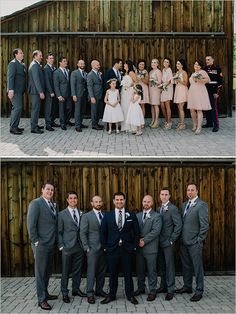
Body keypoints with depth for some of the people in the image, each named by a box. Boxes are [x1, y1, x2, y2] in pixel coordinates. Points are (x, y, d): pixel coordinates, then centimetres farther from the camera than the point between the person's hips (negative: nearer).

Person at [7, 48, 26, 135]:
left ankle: (14, 126, 21)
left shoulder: (22, 64, 16)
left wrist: (24, 89, 10)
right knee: (18, 108, -11)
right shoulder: (13, 63, -10)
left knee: (16, 108, 13)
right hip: (15, 90, -9)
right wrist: (11, 90, -24)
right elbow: (10, 77, -17)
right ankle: (13, 128, -7)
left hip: (20, 91, 9)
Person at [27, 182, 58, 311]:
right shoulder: (35, 203, -11)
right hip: (41, 245, -7)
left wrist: (56, 242, 8)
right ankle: (41, 299, 7)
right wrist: (36, 241, -16)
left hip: (51, 245, 7)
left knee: (48, 271, 16)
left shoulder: (52, 205, 12)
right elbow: (31, 224, -15)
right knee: (40, 272, 0)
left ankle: (45, 293, 30)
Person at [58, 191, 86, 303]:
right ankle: (64, 292, 12)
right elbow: (59, 232, -2)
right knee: (65, 271, 3)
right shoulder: (62, 214, -1)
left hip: (79, 247, 4)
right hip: (67, 247, -3)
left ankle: (76, 289, 24)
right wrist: (61, 246, -8)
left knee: (78, 270, 10)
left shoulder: (82, 214, 9)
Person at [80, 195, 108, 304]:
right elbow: (83, 233, -4)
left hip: (104, 248, 4)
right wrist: (86, 248, -9)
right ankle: (90, 293, 6)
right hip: (93, 248, -4)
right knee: (91, 271, -1)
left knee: (102, 271, 9)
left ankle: (99, 290, 21)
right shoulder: (86, 216, -2)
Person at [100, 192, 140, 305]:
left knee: (128, 273, 7)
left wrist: (134, 246, -1)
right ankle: (111, 295, 21)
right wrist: (105, 247, -1)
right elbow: (103, 232, 5)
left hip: (127, 249, 0)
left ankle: (130, 295, 19)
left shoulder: (132, 215, 2)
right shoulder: (107, 215, 3)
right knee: (113, 273, 9)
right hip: (112, 249, 0)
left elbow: (136, 232, 4)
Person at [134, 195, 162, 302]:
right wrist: (138, 240, -9)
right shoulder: (137, 215, 13)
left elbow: (155, 231, -14)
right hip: (139, 247, 5)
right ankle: (141, 288, 28)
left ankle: (152, 291, 11)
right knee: (139, 269, 14)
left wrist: (144, 241, -17)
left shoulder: (156, 216, -4)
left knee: (151, 271, 2)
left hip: (150, 248, -5)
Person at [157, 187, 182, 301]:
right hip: (159, 242, 7)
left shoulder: (173, 209, -11)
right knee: (161, 265, 14)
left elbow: (178, 225, -14)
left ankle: (170, 290, 6)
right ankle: (163, 286, 26)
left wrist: (172, 240, -14)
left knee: (169, 266, -1)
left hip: (168, 243, -7)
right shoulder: (159, 209, 11)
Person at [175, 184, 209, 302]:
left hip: (195, 243, -7)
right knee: (186, 265, 16)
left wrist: (199, 241, -14)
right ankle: (187, 287, 30)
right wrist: (181, 238, 10)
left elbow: (204, 225, -14)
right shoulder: (184, 205, 13)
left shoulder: (201, 205, -11)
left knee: (197, 266, 1)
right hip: (184, 241, 7)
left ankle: (199, 291, 11)